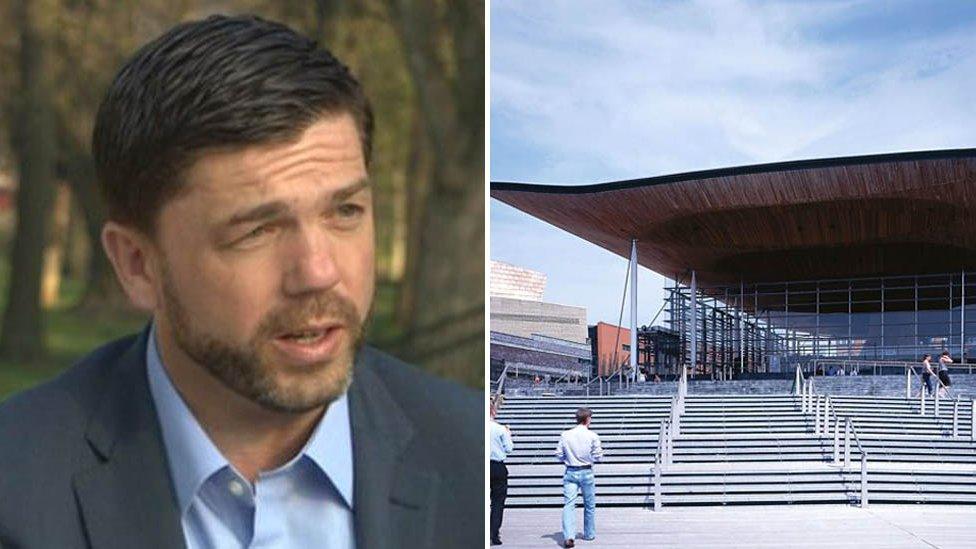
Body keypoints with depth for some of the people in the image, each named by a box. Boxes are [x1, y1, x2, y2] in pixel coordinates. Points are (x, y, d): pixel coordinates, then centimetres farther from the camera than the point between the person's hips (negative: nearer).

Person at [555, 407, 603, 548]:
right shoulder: (593, 436, -8)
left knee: (568, 504, -6)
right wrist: (600, 451, 16)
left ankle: (569, 536, -22)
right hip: (586, 472, -1)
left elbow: (559, 456, 2)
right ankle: (589, 534, 28)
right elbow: (597, 457, -5)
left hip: (570, 473, 1)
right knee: (589, 505, 17)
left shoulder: (565, 435, -2)